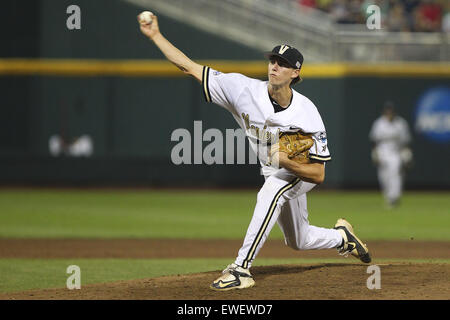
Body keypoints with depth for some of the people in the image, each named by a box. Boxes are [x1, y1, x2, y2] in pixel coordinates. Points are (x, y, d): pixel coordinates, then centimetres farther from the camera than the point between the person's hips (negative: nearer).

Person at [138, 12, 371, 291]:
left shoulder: (306, 114, -32)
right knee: (299, 242, 20)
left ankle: (242, 268, -40)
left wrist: (285, 161, -45)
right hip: (275, 175, 6)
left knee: (272, 190, -38)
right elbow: (190, 67, -24)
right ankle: (342, 237, 53)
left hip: (302, 170, -5)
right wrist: (155, 35, -31)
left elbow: (318, 174, -30)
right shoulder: (245, 90, -24)